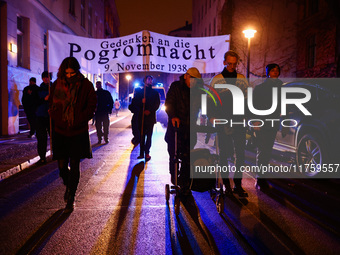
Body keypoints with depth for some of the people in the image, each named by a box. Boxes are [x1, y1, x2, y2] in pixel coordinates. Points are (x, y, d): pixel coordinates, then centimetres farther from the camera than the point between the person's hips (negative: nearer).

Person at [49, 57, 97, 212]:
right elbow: (52, 105, 12)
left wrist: (77, 121, -13)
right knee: (62, 164, 4)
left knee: (74, 166, 0)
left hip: (78, 132, -2)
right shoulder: (57, 85, 2)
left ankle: (71, 199, 12)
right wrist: (57, 119, -4)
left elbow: (92, 106, -2)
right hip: (60, 132, 2)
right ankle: (68, 186, 36)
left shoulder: (86, 85, -5)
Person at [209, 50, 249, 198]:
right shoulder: (216, 80, 2)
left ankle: (238, 185, 12)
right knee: (224, 154, 5)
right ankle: (226, 183, 16)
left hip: (239, 123, 2)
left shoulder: (242, 79, 10)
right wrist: (212, 116, -8)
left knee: (241, 154, 2)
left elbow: (248, 101, 14)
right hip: (223, 123, -2)